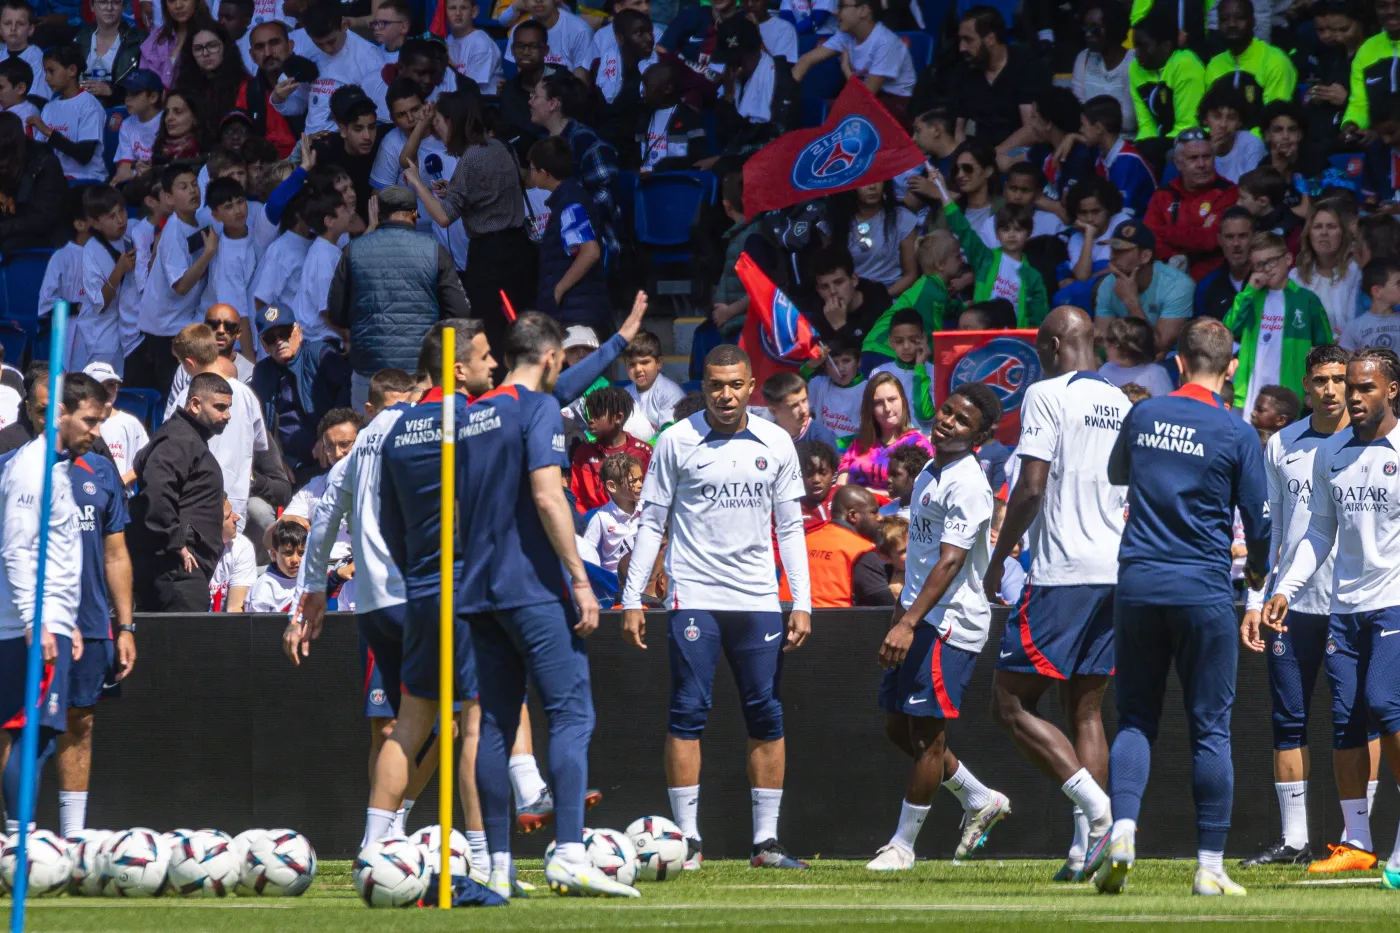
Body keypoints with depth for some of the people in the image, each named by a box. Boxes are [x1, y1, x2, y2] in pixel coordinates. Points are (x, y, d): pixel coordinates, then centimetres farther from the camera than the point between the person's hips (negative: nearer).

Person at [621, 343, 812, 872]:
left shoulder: (775, 444, 8)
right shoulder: (677, 441, 1)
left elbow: (789, 526, 13)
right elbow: (651, 520, 4)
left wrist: (802, 602, 6)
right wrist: (632, 599, -1)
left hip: (758, 599, 3)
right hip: (694, 595, -3)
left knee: (767, 717, 1)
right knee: (688, 714, -7)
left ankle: (766, 841, 6)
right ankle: (688, 840, -3)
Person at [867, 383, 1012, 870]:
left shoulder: (967, 484, -17)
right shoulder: (931, 473, 13)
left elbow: (951, 560, -24)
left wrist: (909, 623, -30)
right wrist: (901, 610, 27)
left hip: (951, 622, -10)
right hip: (918, 617, 10)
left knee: (928, 730, -3)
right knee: (898, 728, 13)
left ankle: (903, 844, 4)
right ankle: (979, 800, 27)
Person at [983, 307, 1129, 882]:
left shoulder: (1047, 395, -8)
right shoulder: (1121, 404, 14)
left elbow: (1031, 488, -15)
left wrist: (998, 559, -5)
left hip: (1061, 575, -7)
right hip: (1115, 573, 7)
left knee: (1011, 706, -2)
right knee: (1085, 712, 10)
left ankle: (1095, 805, -16)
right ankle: (1087, 847, 3)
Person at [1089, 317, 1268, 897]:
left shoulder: (1142, 416, 4)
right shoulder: (1237, 434, -6)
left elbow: (1116, 475, 24)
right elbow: (1258, 523, -1)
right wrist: (1257, 568, 19)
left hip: (1137, 584, 3)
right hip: (1204, 590, -3)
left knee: (1135, 718, 10)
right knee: (1210, 727, 4)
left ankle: (1121, 829, -12)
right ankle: (1210, 865, 3)